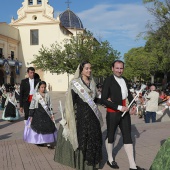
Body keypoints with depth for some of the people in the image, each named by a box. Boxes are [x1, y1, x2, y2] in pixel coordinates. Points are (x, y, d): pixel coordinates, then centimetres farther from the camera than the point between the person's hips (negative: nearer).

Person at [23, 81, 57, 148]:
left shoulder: (47, 95, 7)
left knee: (48, 127, -3)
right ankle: (39, 141, 19)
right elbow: (32, 105, -4)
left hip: (46, 114, 3)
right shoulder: (35, 95, -4)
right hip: (38, 114, -3)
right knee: (38, 127, 1)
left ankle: (49, 142, 2)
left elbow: (50, 105, 12)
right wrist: (31, 115, -5)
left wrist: (51, 114, 10)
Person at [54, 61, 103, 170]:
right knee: (82, 138, 1)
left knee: (94, 138, 9)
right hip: (81, 115, -5)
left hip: (92, 115, 6)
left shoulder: (92, 82, 9)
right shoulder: (75, 83, -8)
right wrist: (69, 117, -12)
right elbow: (72, 101, -10)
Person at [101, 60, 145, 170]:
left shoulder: (125, 80, 7)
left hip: (125, 112, 6)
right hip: (113, 113, -6)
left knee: (128, 136, 7)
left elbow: (129, 94, 19)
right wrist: (119, 107, -20)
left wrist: (133, 105, 1)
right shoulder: (108, 81, -13)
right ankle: (110, 160, 32)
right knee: (110, 136, 13)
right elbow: (103, 100, -17)